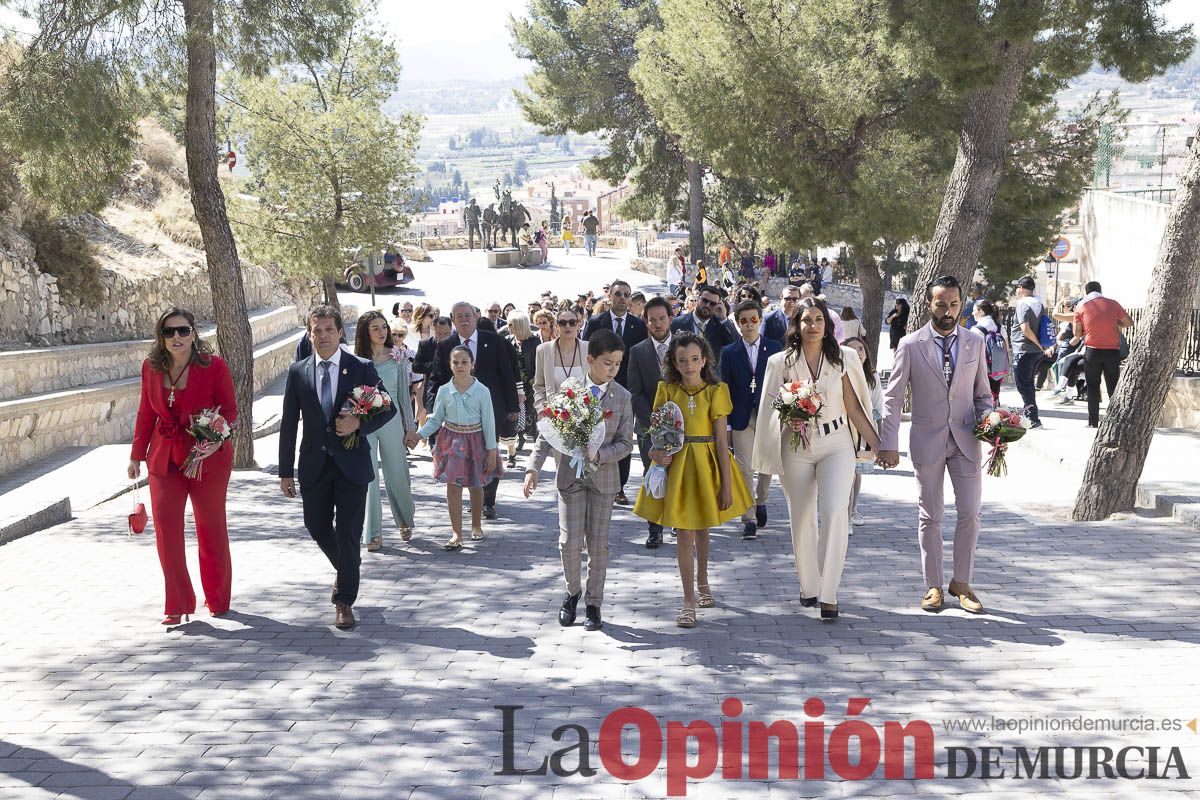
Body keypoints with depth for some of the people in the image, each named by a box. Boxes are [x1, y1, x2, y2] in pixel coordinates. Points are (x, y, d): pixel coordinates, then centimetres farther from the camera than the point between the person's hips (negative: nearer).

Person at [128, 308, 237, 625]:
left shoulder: (214, 366, -12)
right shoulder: (151, 367, -1)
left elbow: (229, 411, -7)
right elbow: (146, 413, 9)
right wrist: (136, 455, 11)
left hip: (208, 458, -3)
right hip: (164, 459, 3)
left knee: (211, 529, 10)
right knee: (166, 527, -4)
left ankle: (218, 600, 27)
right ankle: (178, 605, 4)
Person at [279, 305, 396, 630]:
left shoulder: (362, 368, -3)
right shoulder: (298, 372, 3)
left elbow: (388, 408, 3)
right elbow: (288, 424, 5)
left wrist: (360, 423, -16)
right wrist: (285, 471, 2)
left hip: (351, 464, -3)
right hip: (315, 465, 3)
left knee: (348, 534, -4)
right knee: (317, 528, 10)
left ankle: (345, 602, 6)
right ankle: (346, 568, 40)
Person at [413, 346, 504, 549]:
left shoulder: (482, 391, -9)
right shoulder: (444, 391, -4)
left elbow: (489, 423, -6)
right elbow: (435, 419, 3)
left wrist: (491, 451, -6)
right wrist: (419, 434, -10)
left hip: (475, 440, -1)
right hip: (452, 440, 1)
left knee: (475, 485, 14)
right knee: (453, 485, -3)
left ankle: (476, 525, 35)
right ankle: (457, 534, 2)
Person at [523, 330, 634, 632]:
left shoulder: (622, 397, -3)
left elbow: (625, 444, -3)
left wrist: (599, 454, -21)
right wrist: (534, 467, -12)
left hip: (603, 478, 0)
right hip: (570, 475, 0)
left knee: (598, 544, 6)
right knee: (570, 542, -3)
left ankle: (593, 604, 19)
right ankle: (572, 592, 23)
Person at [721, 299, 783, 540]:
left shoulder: (775, 348, 4)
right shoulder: (730, 353, 4)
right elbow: (726, 390, 4)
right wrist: (726, 424, -1)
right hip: (742, 418, -1)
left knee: (767, 466, 11)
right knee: (744, 469, -6)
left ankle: (760, 502, 36)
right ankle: (749, 519, -3)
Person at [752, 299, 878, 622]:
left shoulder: (843, 358, 2)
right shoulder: (782, 362, 2)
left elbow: (854, 408, 5)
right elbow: (772, 410, 7)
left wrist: (877, 446, 3)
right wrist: (789, 419, -15)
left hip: (836, 444, -1)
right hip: (795, 447, 1)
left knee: (835, 512, -18)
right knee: (801, 520, 8)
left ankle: (829, 594, -16)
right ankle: (808, 587, 26)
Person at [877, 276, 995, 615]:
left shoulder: (975, 344, 5)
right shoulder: (910, 345, -3)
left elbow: (983, 395, 12)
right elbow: (893, 398, -4)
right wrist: (888, 444, -11)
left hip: (965, 440, 2)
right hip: (927, 442, -2)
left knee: (970, 514, 0)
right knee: (930, 517, 7)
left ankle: (962, 583, 14)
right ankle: (933, 586, 16)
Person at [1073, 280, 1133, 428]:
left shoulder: (1081, 307, 2)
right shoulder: (1113, 304, 5)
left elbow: (1077, 333, 4)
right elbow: (1129, 322, 12)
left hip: (1092, 351, -1)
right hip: (1113, 351, 1)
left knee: (1093, 388, 6)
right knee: (1113, 388, 8)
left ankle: (1093, 422, 2)